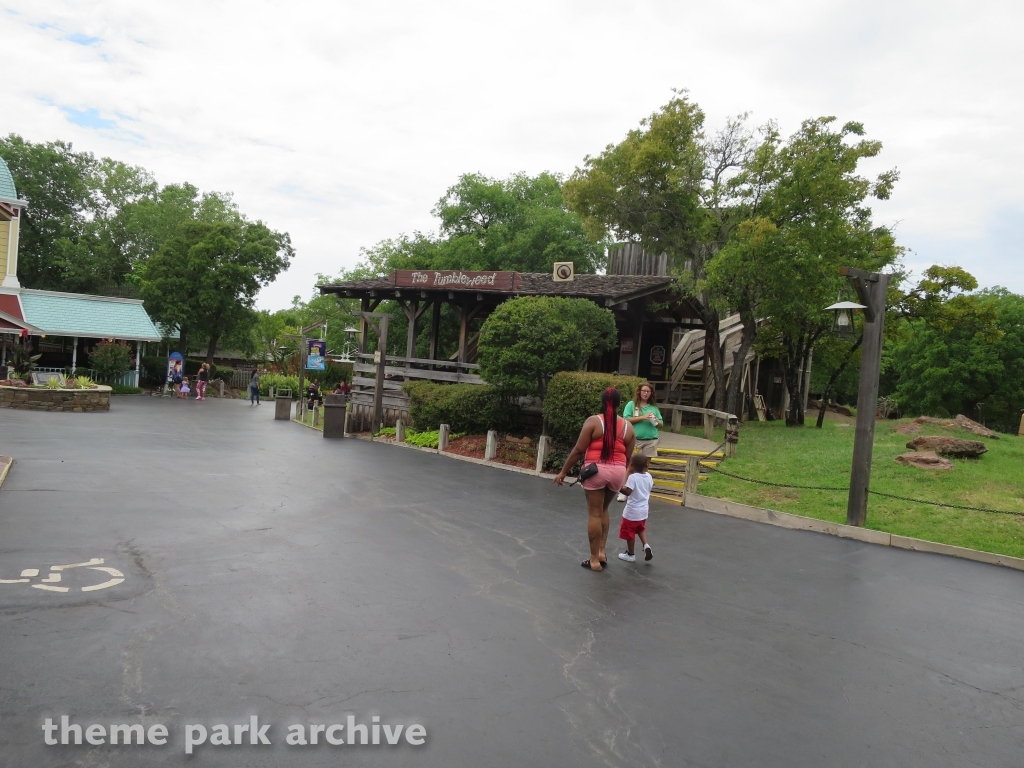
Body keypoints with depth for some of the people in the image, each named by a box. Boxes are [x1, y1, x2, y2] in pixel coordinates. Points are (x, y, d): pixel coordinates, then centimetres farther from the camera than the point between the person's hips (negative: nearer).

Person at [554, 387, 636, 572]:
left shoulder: (593, 421, -7)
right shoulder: (628, 426, 5)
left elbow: (578, 450, -9)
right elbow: (628, 456, 8)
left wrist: (563, 472, -1)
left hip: (596, 470, -4)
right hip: (617, 472, 4)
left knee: (594, 513, 3)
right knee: (603, 510, 22)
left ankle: (594, 559, 8)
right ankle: (602, 551, 19)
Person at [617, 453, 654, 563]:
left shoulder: (632, 477, -21)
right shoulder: (649, 476, -2)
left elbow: (627, 491, -29)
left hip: (632, 511, -7)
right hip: (644, 510, 7)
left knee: (629, 532, 10)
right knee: (641, 529, 28)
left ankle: (630, 555, 21)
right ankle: (646, 545, 7)